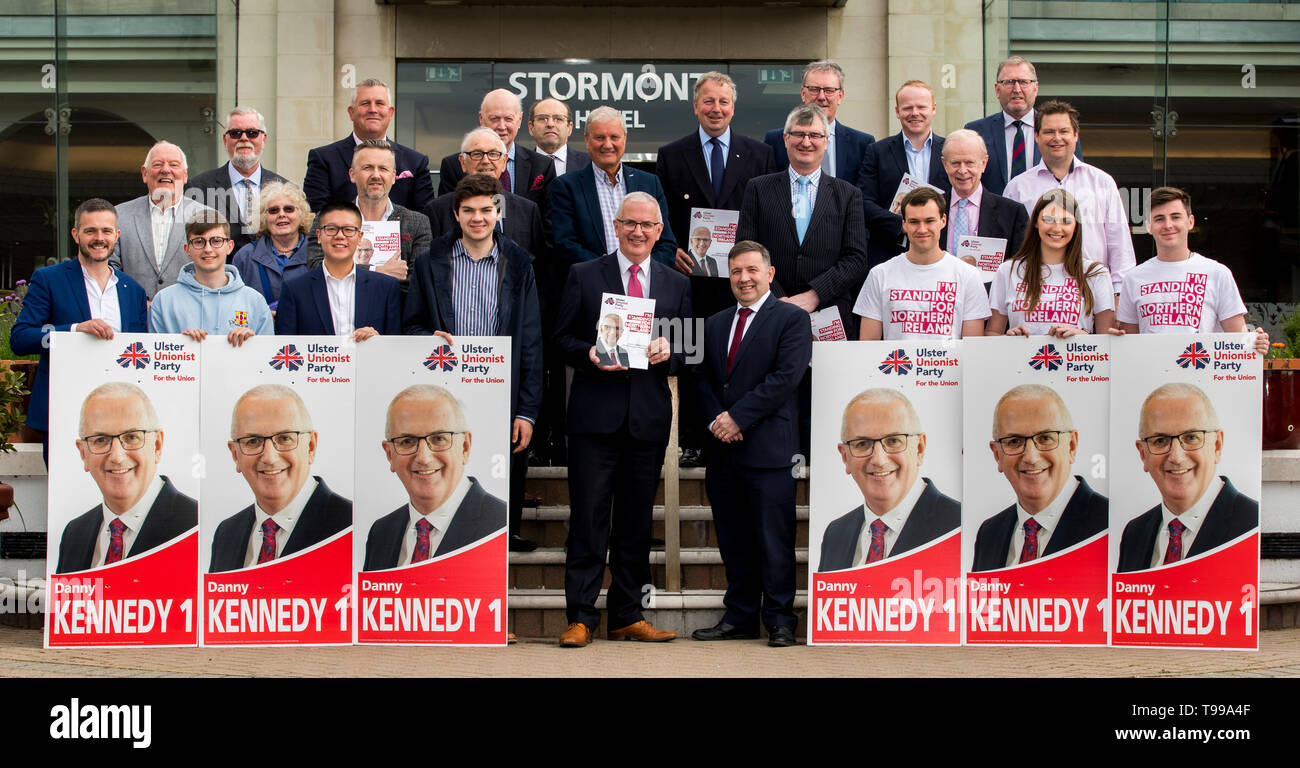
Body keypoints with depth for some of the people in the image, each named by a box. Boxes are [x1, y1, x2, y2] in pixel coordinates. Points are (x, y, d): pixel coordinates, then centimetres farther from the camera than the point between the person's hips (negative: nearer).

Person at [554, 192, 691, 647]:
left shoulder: (677, 284, 13)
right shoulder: (584, 276, 6)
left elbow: (688, 353, 13)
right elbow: (564, 340, 5)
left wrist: (667, 353, -8)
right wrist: (590, 354, -15)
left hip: (649, 417, 3)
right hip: (595, 413, -2)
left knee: (636, 520, 8)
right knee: (589, 516, -3)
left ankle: (628, 617, 17)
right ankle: (581, 617, 3)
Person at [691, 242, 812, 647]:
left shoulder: (792, 318, 0)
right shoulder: (714, 324, 19)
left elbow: (786, 377, -10)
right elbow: (701, 378, 14)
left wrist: (738, 417, -14)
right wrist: (715, 420, -5)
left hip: (767, 447, -5)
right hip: (722, 448, 6)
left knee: (774, 541, -2)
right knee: (733, 542, 10)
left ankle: (779, 620, 6)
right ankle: (740, 617, 18)